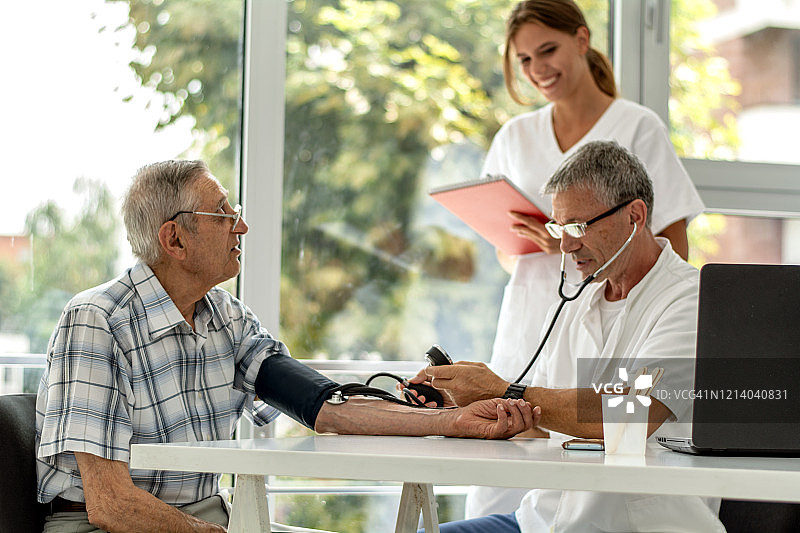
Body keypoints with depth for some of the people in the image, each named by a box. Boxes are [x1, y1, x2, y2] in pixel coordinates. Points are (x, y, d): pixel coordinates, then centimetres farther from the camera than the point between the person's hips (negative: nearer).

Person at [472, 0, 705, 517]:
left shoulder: (639, 127, 1)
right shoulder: (515, 136, 15)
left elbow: (674, 251, -2)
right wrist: (520, 244, -3)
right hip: (525, 333, 4)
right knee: (490, 501, -1)